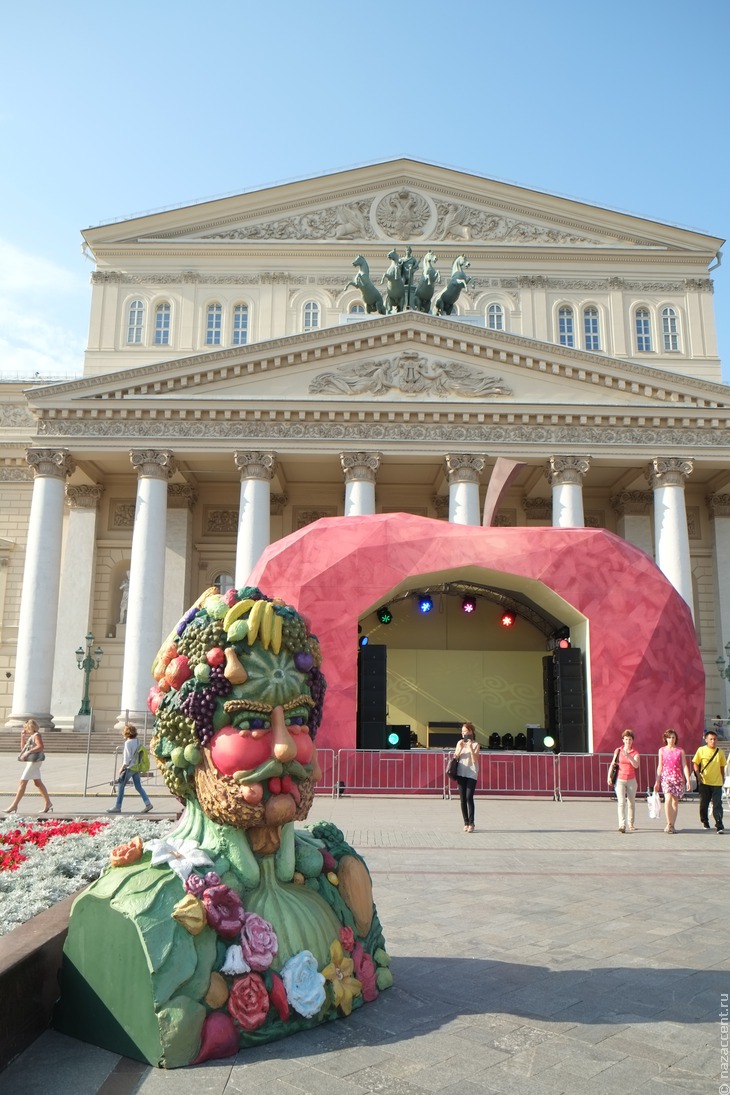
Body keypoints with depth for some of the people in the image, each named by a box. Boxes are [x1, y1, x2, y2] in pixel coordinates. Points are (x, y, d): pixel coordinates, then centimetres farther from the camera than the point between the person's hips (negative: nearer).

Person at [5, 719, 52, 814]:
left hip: (34, 761, -10)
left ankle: (14, 805, -6)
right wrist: (23, 736, 15)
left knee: (22, 782, -8)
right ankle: (48, 803, 13)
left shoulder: (37, 735, -11)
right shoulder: (31, 736, 19)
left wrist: (28, 752, -27)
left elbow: (41, 746, -26)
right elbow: (23, 748, 22)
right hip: (32, 761, 10)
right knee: (38, 782, 10)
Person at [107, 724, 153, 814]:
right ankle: (148, 803, 1)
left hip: (129, 768, -7)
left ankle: (117, 807, 8)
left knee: (121, 786, 4)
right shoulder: (138, 741, 7)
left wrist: (122, 768, -7)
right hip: (137, 767, 7)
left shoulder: (128, 742, -14)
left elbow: (127, 757, -15)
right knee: (138, 786, 10)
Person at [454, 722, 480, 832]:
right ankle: (466, 823, 10)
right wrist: (460, 748, -10)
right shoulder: (459, 743, 10)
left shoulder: (475, 744, 1)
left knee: (469, 797, -12)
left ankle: (471, 823, -6)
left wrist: (470, 747, -17)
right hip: (461, 773, 3)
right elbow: (455, 758, 3)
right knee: (463, 799, 2)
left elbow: (474, 760, -8)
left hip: (471, 774, -3)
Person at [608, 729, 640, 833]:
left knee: (631, 803, 9)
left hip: (631, 780, 1)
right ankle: (622, 825, -21)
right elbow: (612, 764, 10)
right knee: (621, 802, -13)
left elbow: (636, 765, -18)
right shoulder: (618, 751, 3)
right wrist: (609, 776, 2)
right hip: (620, 780, -1)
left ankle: (630, 825, 23)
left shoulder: (635, 753, 0)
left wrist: (628, 756, -31)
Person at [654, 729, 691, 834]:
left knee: (675, 801, 3)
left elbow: (684, 766, 3)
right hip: (666, 778, -1)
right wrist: (657, 782, 6)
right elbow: (660, 767, 9)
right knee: (668, 798, -19)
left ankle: (672, 825, 12)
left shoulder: (680, 751, 6)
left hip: (678, 778, 1)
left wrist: (688, 780, -7)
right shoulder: (662, 750, 7)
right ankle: (669, 824, -13)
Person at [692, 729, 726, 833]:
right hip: (704, 782, -1)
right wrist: (698, 775, -12)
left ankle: (719, 825, -7)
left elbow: (722, 767, 16)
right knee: (704, 804, 8)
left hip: (717, 783, 1)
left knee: (717, 804, -7)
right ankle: (705, 822, 24)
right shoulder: (701, 750, -2)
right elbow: (695, 763, 0)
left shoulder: (720, 752, 6)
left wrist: (723, 778, 14)